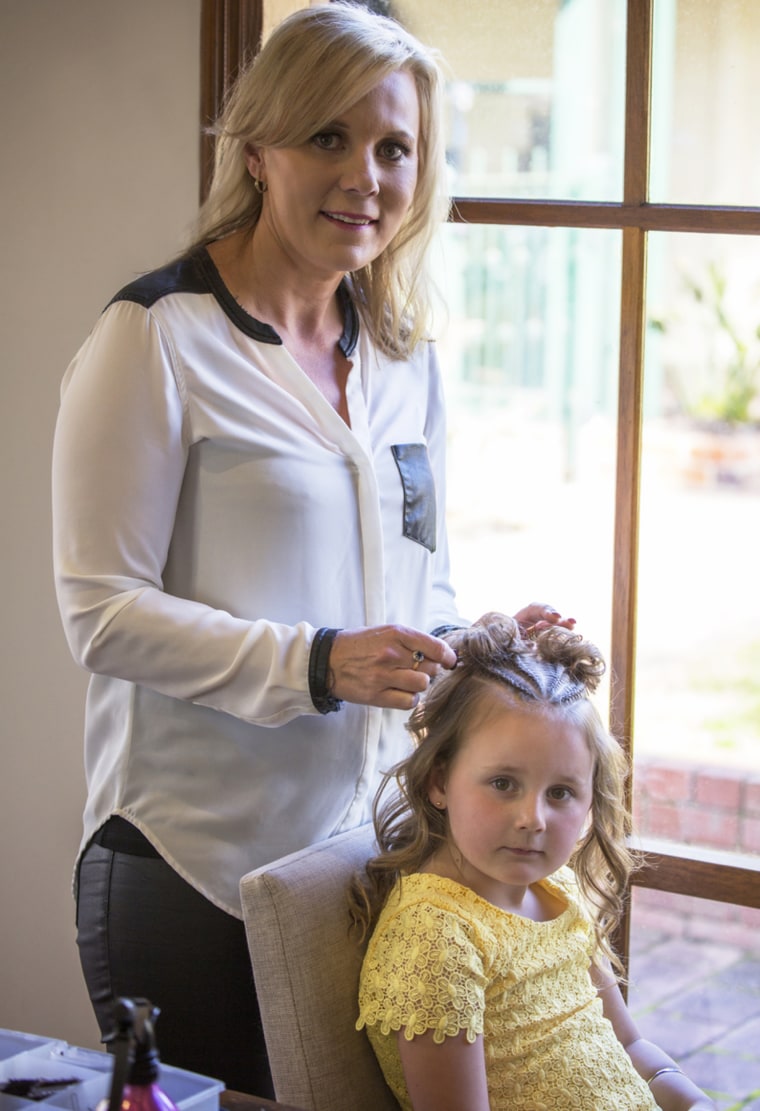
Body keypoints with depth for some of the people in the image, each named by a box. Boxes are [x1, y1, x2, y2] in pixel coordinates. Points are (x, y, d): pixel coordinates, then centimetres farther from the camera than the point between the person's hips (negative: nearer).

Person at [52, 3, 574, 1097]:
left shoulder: (406, 360, 11)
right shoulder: (161, 336, -9)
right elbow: (103, 609, -13)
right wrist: (318, 664, -23)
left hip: (366, 852, 6)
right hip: (194, 871, -6)